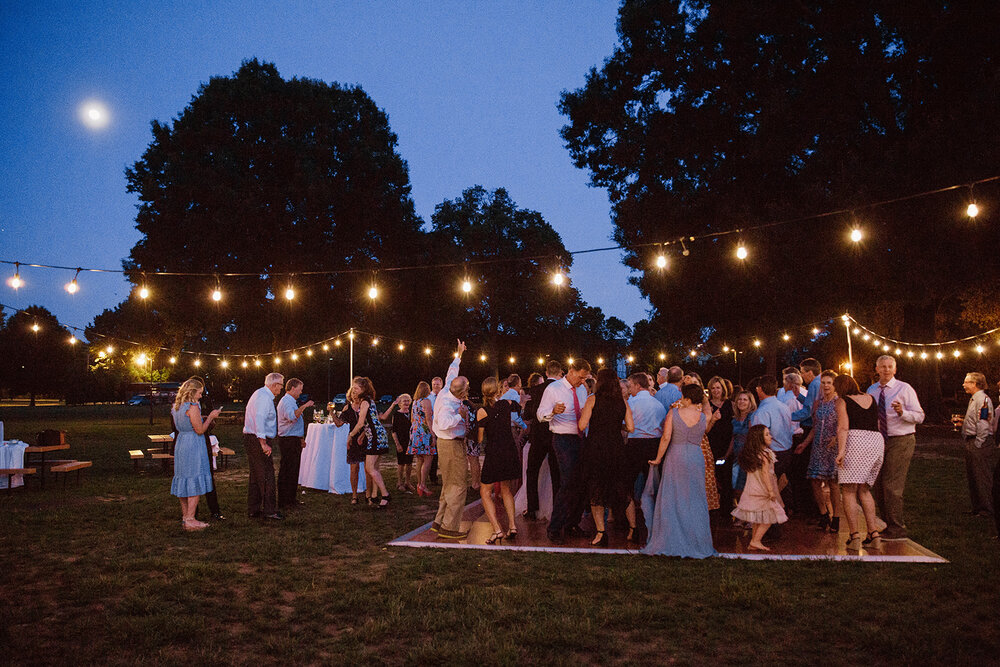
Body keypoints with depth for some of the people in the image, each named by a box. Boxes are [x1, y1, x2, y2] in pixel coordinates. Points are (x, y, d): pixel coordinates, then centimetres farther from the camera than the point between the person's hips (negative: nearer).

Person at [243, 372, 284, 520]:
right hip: (257, 440, -11)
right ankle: (269, 510, -5)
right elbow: (259, 419, -24)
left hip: (250, 440, 11)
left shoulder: (260, 394, 19)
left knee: (256, 476, 14)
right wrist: (263, 443, -28)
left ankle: (253, 510, 19)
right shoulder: (264, 397, -15)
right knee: (267, 476, -8)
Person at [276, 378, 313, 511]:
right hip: (288, 441, -10)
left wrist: (301, 438, 25)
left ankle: (291, 498, 20)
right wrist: (304, 406, -30)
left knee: (293, 470, 13)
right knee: (287, 471, -7)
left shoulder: (291, 401, 21)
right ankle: (283, 502, -4)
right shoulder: (286, 401, -13)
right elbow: (292, 416, -34)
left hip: (294, 440, 10)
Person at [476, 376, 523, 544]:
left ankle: (497, 530, -7)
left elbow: (480, 439, -6)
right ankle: (512, 526, 15)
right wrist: (503, 397, 35)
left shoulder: (482, 412, -11)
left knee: (485, 492, 6)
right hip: (511, 450, 5)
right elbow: (518, 406, 25)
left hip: (494, 453, -4)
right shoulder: (507, 404, -1)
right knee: (506, 488, 22)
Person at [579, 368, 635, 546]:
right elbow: (630, 428, 1)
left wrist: (582, 414, 9)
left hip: (594, 448, -3)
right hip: (616, 449, 3)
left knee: (596, 491, 6)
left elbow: (582, 426, -10)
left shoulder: (593, 399, -6)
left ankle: (601, 532, 3)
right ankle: (633, 528, 15)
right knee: (624, 489, 14)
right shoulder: (623, 402, 4)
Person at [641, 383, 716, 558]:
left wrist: (658, 458, -1)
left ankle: (669, 542, 9)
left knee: (672, 499, 6)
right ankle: (696, 542, 15)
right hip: (696, 458, 2)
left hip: (675, 457, -1)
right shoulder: (703, 416, -2)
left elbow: (666, 438, -11)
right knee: (695, 501, 10)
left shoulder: (673, 413, -7)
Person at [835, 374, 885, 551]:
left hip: (854, 442, -6)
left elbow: (843, 427, -11)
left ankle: (855, 536, -8)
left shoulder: (842, 401, 2)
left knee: (849, 491, -2)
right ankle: (874, 533, 10)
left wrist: (841, 450, -19)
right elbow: (877, 424, 23)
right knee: (864, 489, 17)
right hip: (876, 441, 6)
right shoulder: (871, 398, 19)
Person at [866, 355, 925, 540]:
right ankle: (889, 525, 22)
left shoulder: (904, 389, -4)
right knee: (878, 486, 9)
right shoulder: (871, 391, 11)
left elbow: (920, 416, -9)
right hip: (879, 441, 6)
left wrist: (902, 412, -26)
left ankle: (896, 530, -3)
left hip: (901, 441, -6)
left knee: (891, 485, -11)